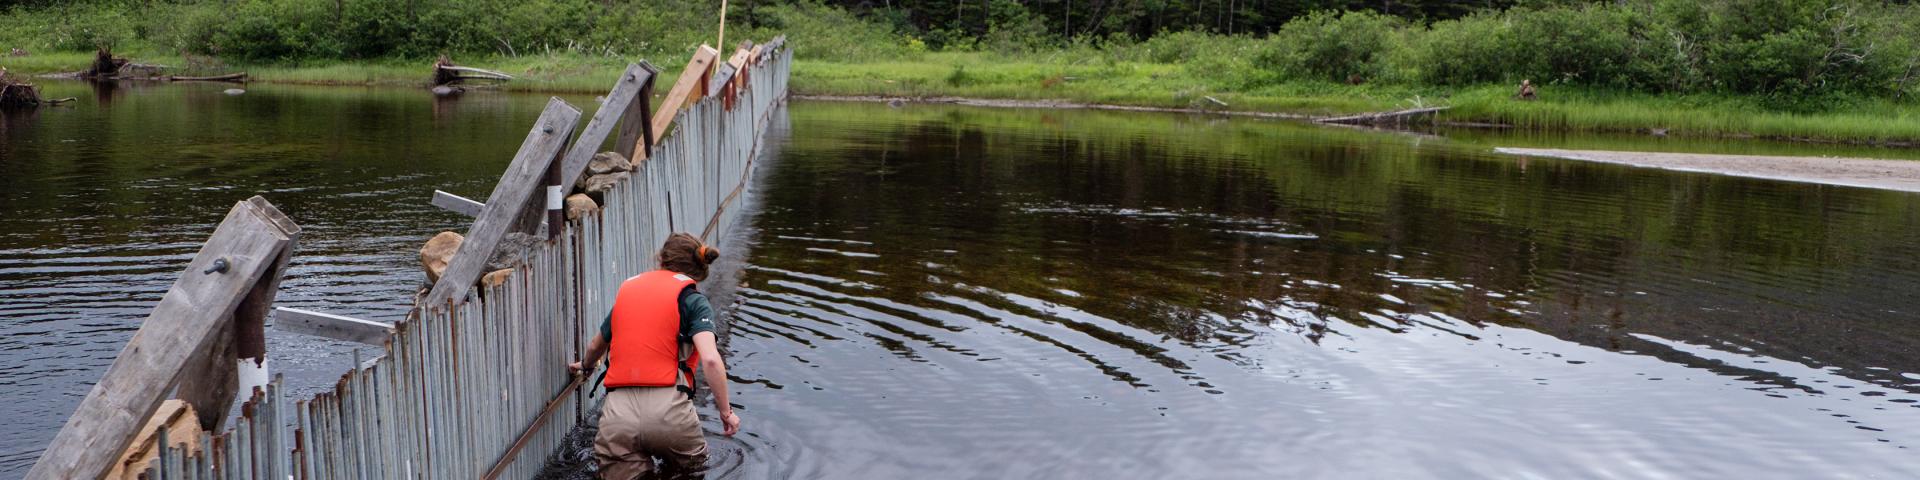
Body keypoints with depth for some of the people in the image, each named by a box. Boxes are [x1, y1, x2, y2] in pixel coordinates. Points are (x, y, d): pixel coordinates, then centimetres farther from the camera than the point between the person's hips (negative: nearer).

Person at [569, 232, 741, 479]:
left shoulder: (627, 289, 19)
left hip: (617, 412, 2)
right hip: (666, 408, -2)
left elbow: (597, 346, 36)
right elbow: (710, 360, -10)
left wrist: (585, 365, 58)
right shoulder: (693, 300, 5)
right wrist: (726, 412, 2)